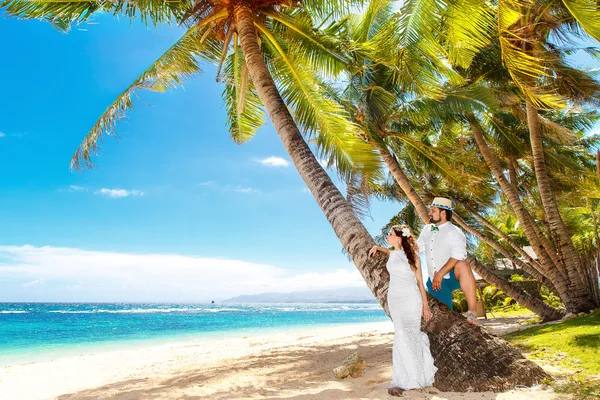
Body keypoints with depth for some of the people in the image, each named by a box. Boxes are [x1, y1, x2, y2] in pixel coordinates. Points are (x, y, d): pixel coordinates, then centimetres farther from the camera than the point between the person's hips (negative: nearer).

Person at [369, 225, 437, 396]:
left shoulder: (412, 256, -3)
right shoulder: (392, 254, 10)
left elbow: (420, 281, 1)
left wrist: (425, 304, -1)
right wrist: (377, 247, 22)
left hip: (411, 298, -4)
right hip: (394, 298, 4)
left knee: (404, 336, -9)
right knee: (403, 335, 2)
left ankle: (402, 380, -2)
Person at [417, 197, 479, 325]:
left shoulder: (454, 232, -8)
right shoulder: (427, 229, 14)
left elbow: (457, 256, -22)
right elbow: (416, 247, 26)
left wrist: (440, 274, -25)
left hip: (452, 277, -6)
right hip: (435, 281, 6)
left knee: (463, 266, -38)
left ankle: (472, 313, -39)